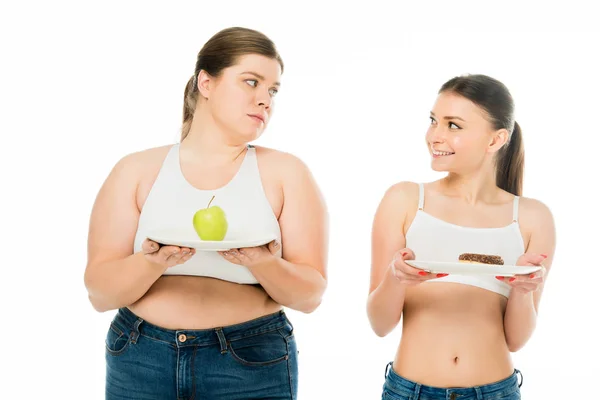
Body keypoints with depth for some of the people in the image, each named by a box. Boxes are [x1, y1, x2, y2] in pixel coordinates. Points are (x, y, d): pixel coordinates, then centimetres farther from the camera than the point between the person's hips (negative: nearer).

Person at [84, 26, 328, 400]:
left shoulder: (287, 172, 0)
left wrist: (264, 264, -22)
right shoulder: (137, 171, 2)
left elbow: (310, 294, -2)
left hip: (251, 366, -1)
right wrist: (152, 262, -20)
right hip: (140, 363, 1)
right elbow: (101, 292, -1)